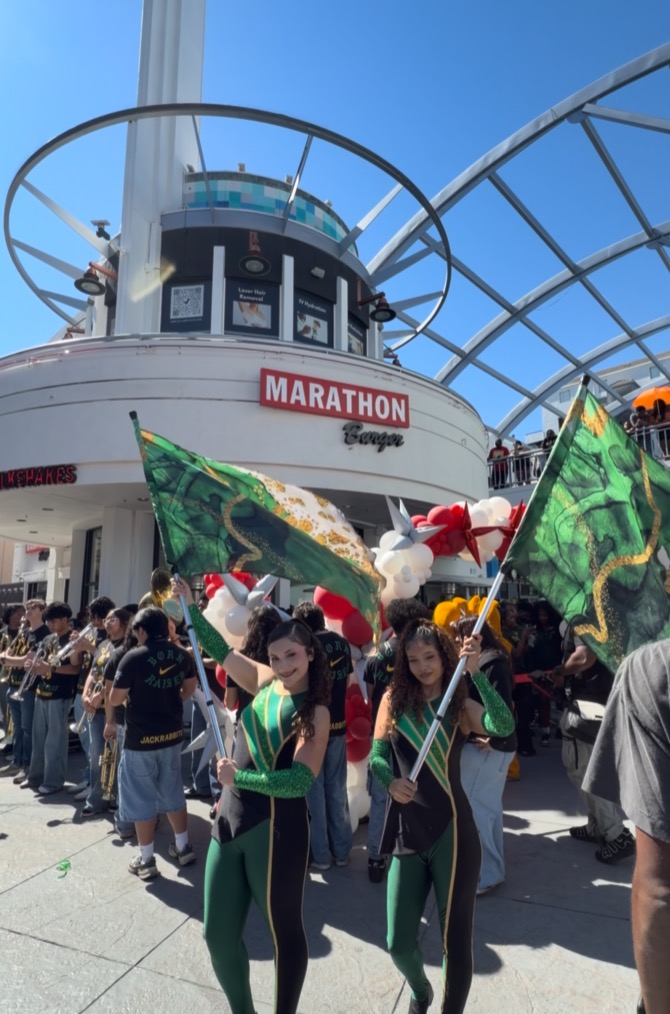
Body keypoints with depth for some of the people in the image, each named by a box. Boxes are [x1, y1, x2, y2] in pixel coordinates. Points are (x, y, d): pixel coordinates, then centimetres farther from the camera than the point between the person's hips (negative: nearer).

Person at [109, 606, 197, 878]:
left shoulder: (134, 657, -19)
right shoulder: (182, 654, -4)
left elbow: (114, 700, -12)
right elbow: (189, 689, 11)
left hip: (141, 737, -5)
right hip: (173, 733, 5)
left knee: (142, 798, 10)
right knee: (173, 791, 20)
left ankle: (146, 860, 21)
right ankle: (183, 847, 31)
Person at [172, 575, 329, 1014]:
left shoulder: (315, 713, -13)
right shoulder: (264, 681, 2)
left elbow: (301, 780, -22)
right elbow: (221, 650, 12)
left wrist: (237, 778, -23)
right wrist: (190, 605, 7)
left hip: (276, 828, -6)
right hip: (231, 821, 6)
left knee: (284, 931, 14)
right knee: (219, 934, 17)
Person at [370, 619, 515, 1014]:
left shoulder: (461, 706, -5)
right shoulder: (394, 699, -1)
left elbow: (505, 726, -24)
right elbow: (377, 756, 0)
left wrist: (476, 672, -31)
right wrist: (391, 781, -20)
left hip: (451, 832, -2)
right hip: (406, 833, 2)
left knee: (456, 939, 10)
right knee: (399, 944, 11)